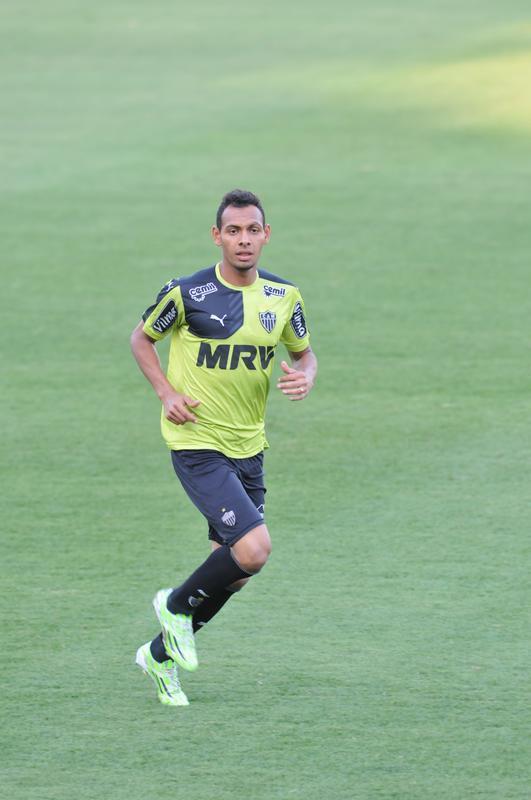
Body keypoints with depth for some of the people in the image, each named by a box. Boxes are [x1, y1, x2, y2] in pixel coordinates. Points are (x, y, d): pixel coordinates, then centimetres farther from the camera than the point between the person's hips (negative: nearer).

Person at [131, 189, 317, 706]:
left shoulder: (283, 296, 2)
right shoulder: (186, 294, -12)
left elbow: (303, 352, 17)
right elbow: (142, 338, 4)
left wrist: (306, 377, -7)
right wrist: (167, 392, -10)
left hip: (248, 447, 6)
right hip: (196, 444, -6)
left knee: (233, 570, 9)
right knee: (254, 547, -21)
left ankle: (161, 656, 30)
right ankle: (177, 605, 7)